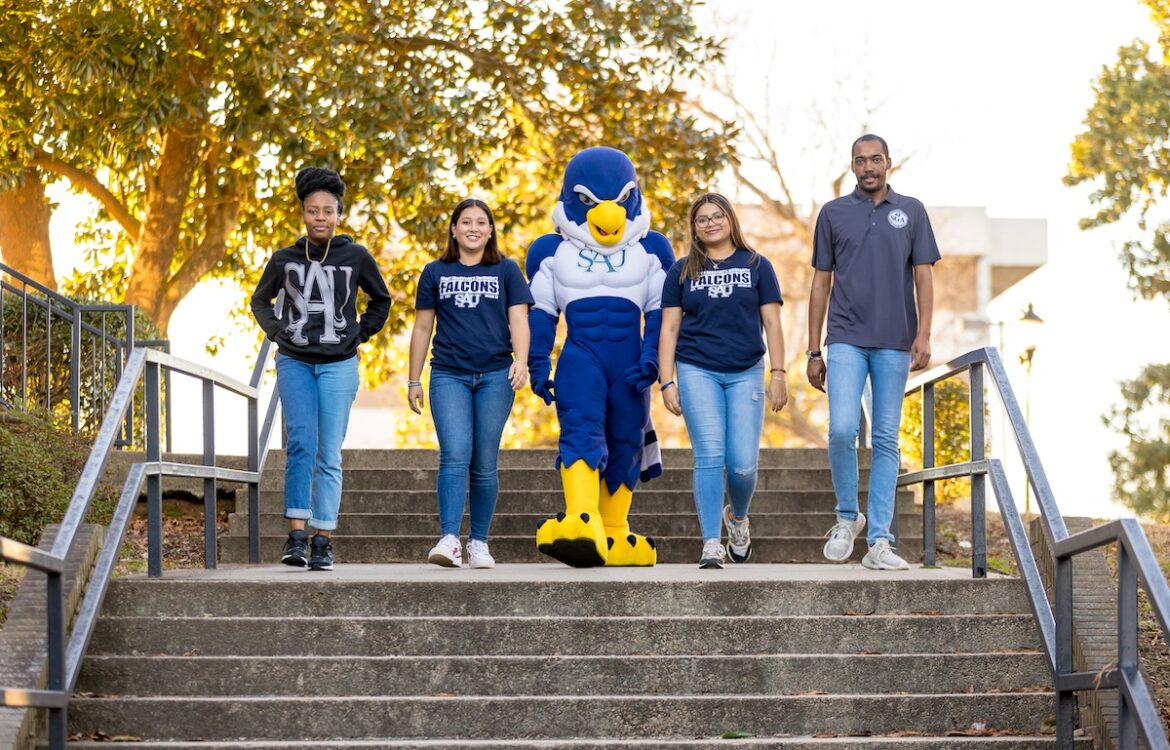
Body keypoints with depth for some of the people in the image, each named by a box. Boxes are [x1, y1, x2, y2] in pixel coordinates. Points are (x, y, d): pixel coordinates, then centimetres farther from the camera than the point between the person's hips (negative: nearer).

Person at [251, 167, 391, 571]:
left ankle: (323, 542, 5)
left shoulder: (356, 257, 0)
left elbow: (381, 300, 16)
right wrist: (277, 332, 6)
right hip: (295, 363, 0)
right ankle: (297, 535, -15)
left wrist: (360, 334, 7)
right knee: (301, 443, -15)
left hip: (338, 365, 0)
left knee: (328, 454, -1)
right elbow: (260, 301, 20)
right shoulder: (285, 259, 3)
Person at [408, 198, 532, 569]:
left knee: (485, 463, 2)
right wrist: (414, 381, 11)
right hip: (448, 375, 0)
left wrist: (520, 360, -16)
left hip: (495, 375, 0)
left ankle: (479, 543, 10)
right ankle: (449, 539, -20)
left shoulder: (506, 271, 9)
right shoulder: (435, 273, 11)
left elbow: (518, 319, 2)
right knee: (454, 456, -14)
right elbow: (422, 328, 14)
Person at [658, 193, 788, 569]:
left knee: (743, 463, -5)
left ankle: (738, 516, 27)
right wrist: (667, 382, -1)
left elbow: (772, 323, 7)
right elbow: (669, 328, 7)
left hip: (745, 373, 0)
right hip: (697, 371, 0)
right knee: (709, 457, -9)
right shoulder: (682, 271, 8)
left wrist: (778, 373, -1)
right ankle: (711, 545, -5)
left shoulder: (756, 266, 8)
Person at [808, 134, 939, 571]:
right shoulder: (833, 214, 8)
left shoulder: (911, 212, 8)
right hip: (846, 340, -1)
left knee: (886, 441, 2)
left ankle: (880, 542, 3)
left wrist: (923, 335, -8)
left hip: (894, 344, 1)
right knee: (842, 431, -15)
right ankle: (847, 517, 8)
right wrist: (813, 350, 5)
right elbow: (821, 282, 9)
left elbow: (923, 277, 6)